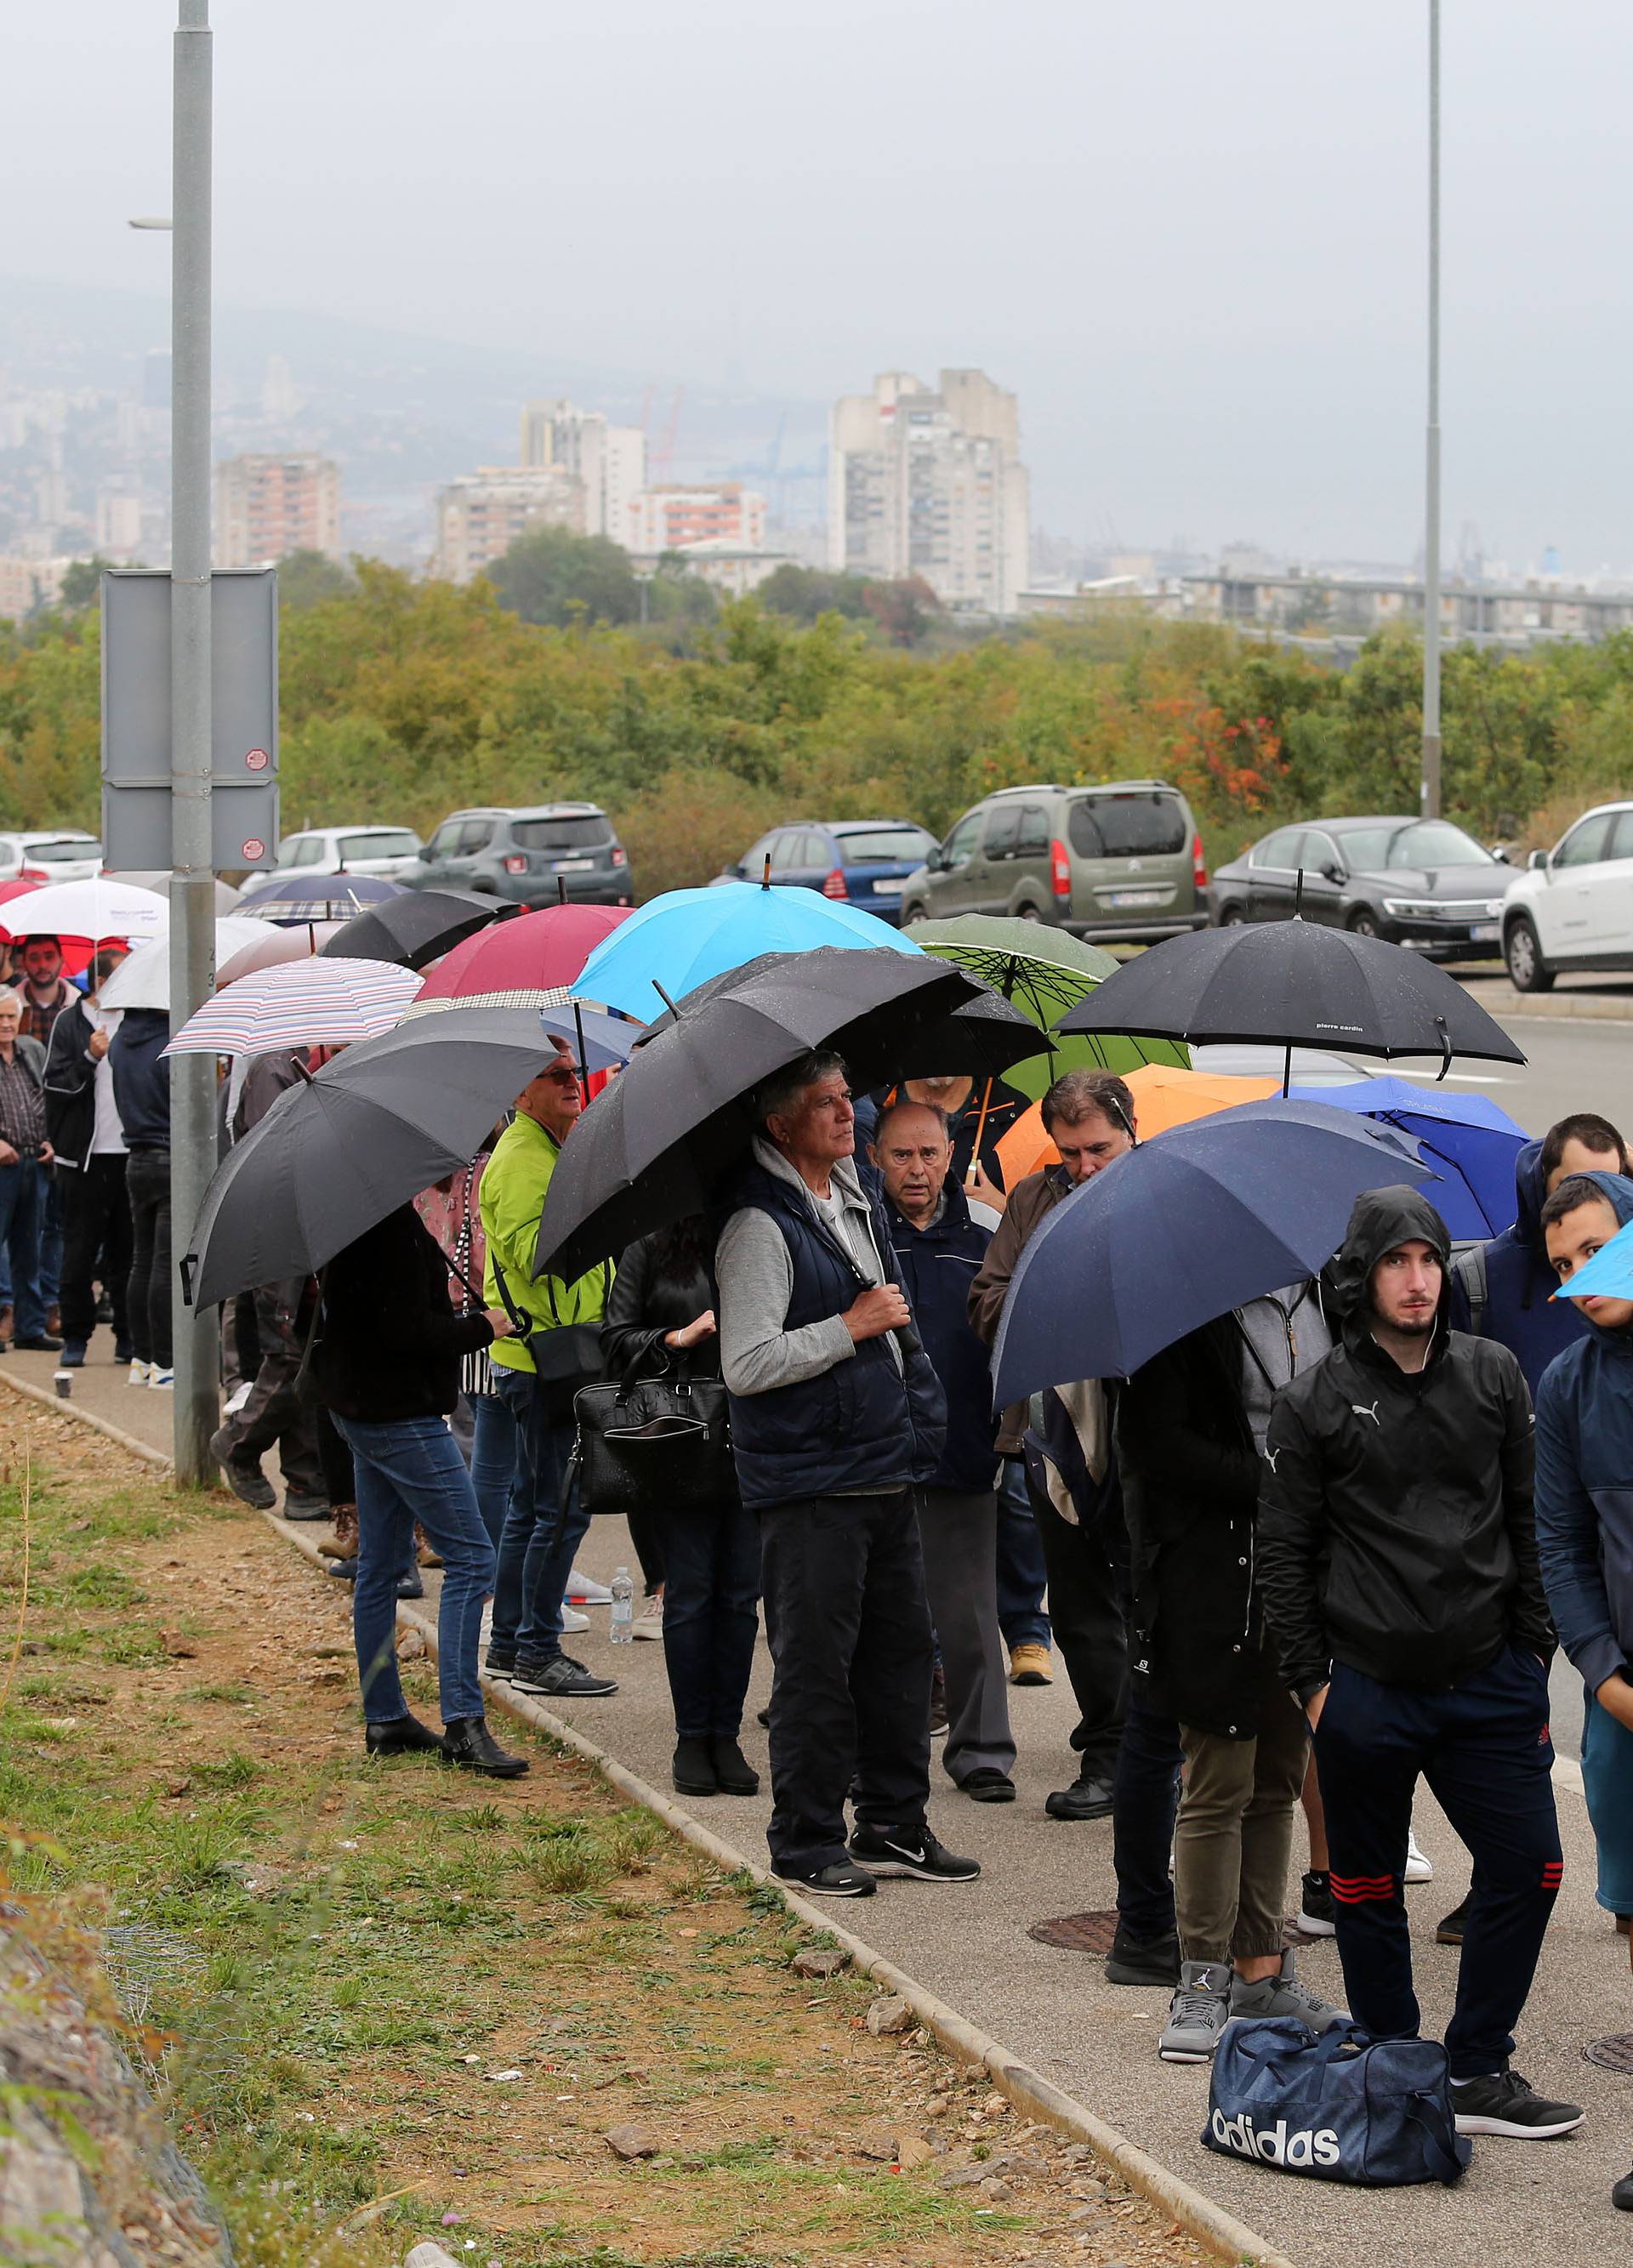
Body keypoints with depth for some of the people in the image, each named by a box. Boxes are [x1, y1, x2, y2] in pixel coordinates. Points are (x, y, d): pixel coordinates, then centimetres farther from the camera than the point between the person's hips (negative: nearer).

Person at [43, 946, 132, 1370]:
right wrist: (90, 1057, -17)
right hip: (85, 1156, -3)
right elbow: (55, 1084, -5)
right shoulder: (70, 1023, 1)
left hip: (130, 1154, 3)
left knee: (126, 1249, 5)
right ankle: (75, 1336, 8)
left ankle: (128, 1335, 11)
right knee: (80, 1251, 1)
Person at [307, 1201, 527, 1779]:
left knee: (380, 1566, 14)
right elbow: (406, 1330, -23)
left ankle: (385, 1718, 21)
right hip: (400, 1415, -11)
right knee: (470, 1558, -7)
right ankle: (463, 1724, -11)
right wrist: (480, 1328, -10)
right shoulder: (395, 1226, -21)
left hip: (361, 1407, 11)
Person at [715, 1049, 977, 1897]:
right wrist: (852, 1326, -16)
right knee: (815, 1666, -2)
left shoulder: (855, 1197, 12)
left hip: (885, 1469, 8)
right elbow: (746, 1365, -21)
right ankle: (807, 1842, 8)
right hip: (809, 1484, -8)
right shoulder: (761, 1224, -15)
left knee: (899, 1650, 12)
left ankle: (894, 1823, 23)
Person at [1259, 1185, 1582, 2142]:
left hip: (1488, 1680, 2)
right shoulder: (1315, 1404, -1)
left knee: (1528, 1867, -1)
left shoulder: (1495, 1375, 6)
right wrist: (1312, 1680, -2)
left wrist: (1534, 1649, 8)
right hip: (1369, 1691, -2)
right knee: (1369, 1891, 6)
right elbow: (1284, 1552, 2)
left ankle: (1478, 2072, 10)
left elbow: (1528, 1518, 12)